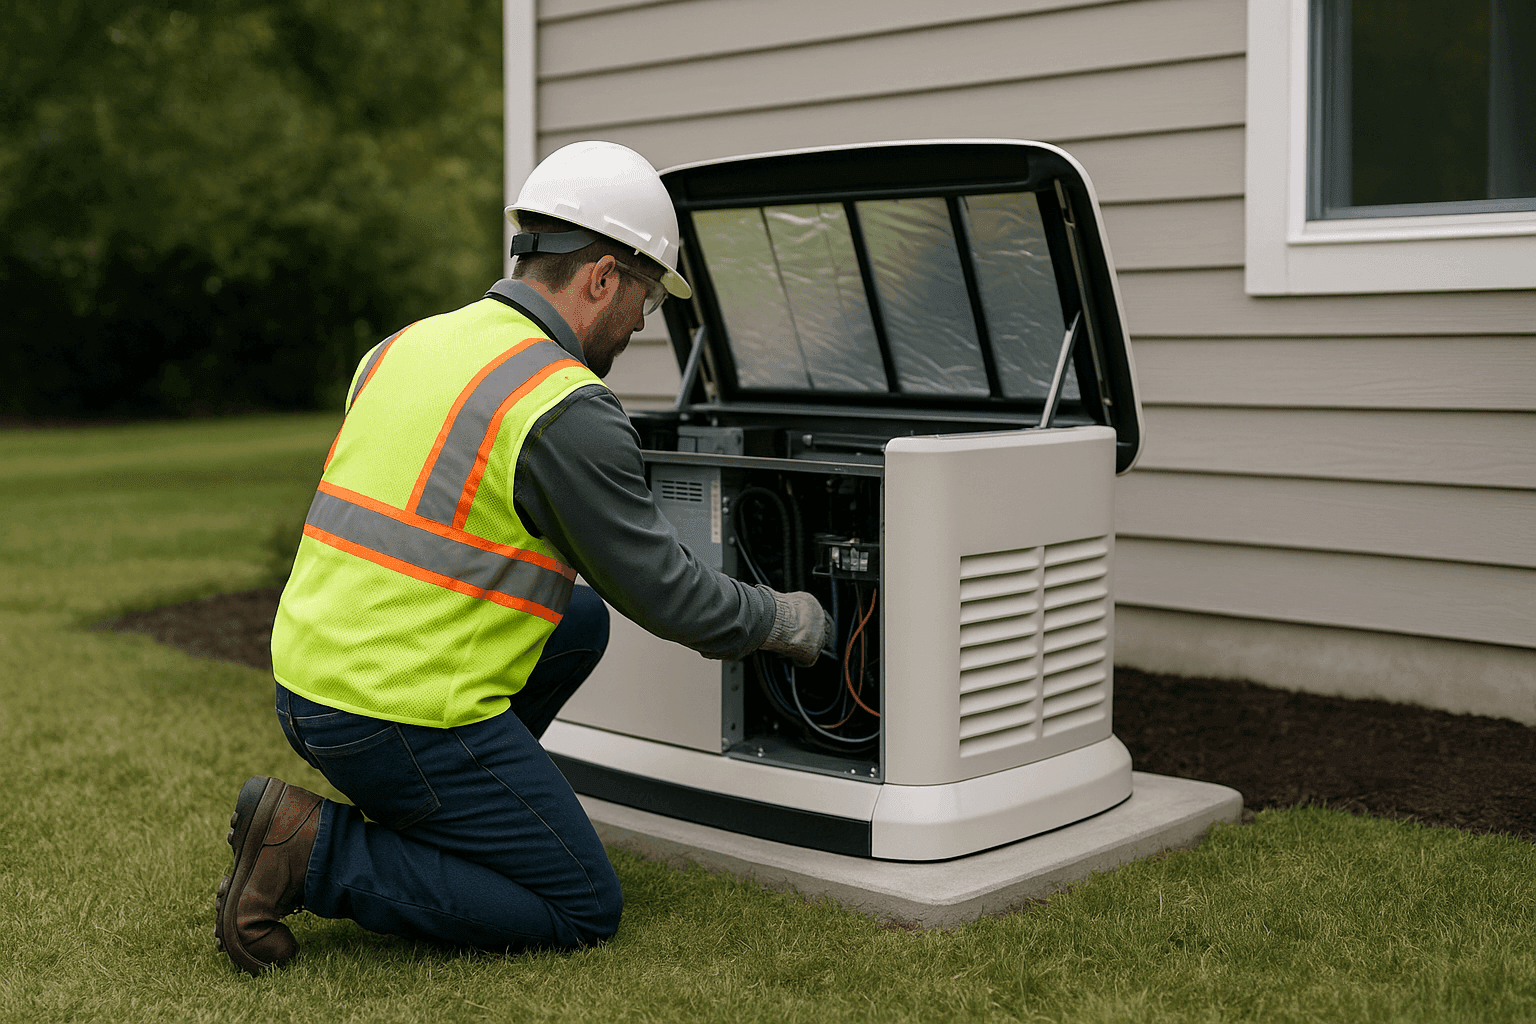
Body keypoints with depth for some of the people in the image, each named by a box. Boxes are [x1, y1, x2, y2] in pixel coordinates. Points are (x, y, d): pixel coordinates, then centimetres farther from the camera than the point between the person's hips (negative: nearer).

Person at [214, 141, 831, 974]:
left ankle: (417, 824, 17)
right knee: (584, 911, 5)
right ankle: (322, 853, -6)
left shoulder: (409, 345, 10)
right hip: (407, 713, -9)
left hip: (308, 678, 9)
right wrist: (781, 620, 10)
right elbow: (655, 585, -8)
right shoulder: (566, 409, -15)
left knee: (580, 622, 23)